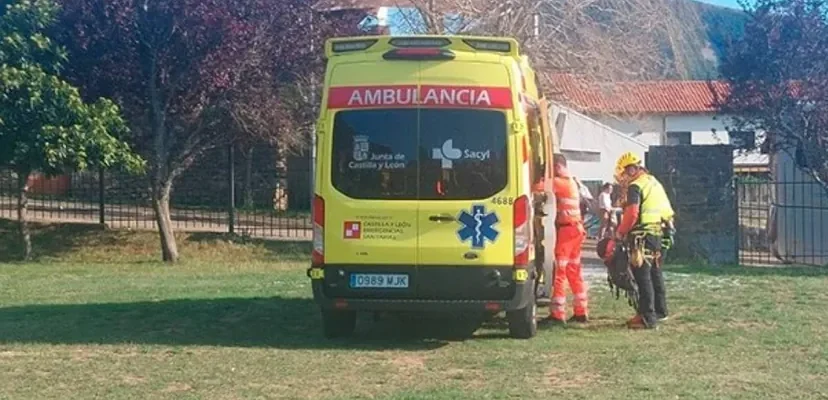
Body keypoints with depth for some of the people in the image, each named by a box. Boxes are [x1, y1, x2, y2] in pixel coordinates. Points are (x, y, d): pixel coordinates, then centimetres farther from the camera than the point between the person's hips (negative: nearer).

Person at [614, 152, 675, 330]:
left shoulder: (635, 186, -12)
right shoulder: (654, 182, 17)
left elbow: (631, 214, -21)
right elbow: (667, 209, 20)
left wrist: (620, 232, -9)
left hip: (643, 235, -9)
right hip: (658, 233, 9)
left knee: (643, 276, -8)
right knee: (655, 273, 19)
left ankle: (647, 317, -11)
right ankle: (660, 311, 30)